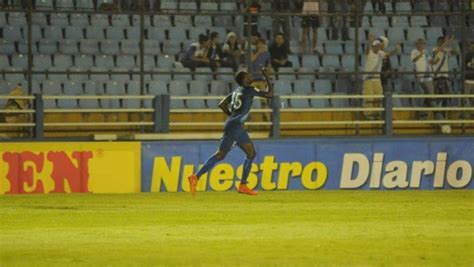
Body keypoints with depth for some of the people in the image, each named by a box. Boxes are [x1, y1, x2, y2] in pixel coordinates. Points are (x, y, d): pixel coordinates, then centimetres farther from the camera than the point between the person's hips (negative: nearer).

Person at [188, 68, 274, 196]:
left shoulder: (237, 91, 15)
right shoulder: (248, 90, -9)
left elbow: (222, 104, 17)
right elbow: (269, 94, -11)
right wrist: (266, 77, -2)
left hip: (238, 127, 10)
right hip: (234, 126, -10)